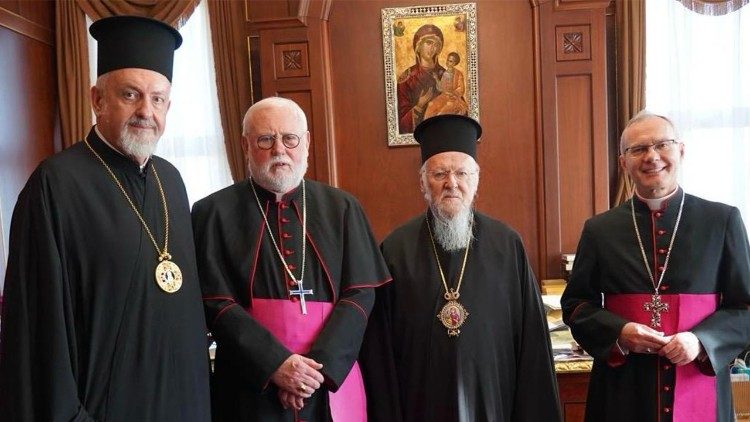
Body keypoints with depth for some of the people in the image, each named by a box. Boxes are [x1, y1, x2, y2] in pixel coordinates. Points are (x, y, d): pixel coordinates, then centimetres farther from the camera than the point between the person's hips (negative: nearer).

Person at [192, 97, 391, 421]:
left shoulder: (342, 208, 3)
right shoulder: (214, 212, -3)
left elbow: (360, 292, -2)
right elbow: (215, 303, -7)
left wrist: (319, 364, -13)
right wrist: (275, 364, -17)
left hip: (333, 380, 2)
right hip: (252, 388, -2)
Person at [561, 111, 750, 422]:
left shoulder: (722, 221, -1)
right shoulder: (599, 230, 1)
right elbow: (575, 305, 6)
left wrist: (702, 341, -15)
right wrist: (618, 332, -12)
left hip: (699, 393, 0)